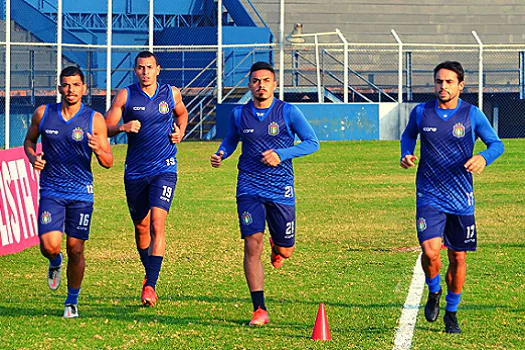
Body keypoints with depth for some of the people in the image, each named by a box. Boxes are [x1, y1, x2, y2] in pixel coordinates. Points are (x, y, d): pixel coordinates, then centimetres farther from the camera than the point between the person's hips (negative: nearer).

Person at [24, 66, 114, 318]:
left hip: (81, 193, 0)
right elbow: (29, 140, 19)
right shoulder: (43, 114, 1)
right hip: (51, 191, 1)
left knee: (76, 250, 0)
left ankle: (72, 301, 20)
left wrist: (98, 149, -23)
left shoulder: (94, 119, -3)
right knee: (49, 246, -15)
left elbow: (108, 162, -1)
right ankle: (55, 263, 23)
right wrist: (33, 158, -2)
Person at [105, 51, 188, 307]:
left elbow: (182, 113, 26)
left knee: (157, 224, -16)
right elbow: (105, 129, -2)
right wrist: (123, 127, -22)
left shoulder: (171, 94, 4)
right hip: (135, 171, 1)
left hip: (164, 170, -1)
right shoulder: (125, 96, -1)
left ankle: (150, 285, -19)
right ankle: (149, 273, 35)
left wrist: (180, 132, 6)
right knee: (141, 226, 11)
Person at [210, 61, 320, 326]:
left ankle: (277, 246, 49)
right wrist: (220, 154, 0)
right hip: (249, 189, 1)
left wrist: (281, 154, -17)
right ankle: (259, 310, -10)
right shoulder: (239, 114, 4)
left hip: (281, 190, -1)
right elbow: (231, 139, 22)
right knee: (252, 244, -13)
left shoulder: (288, 112, -4)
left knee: (285, 251, 7)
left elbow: (312, 143, -4)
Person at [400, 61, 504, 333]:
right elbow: (409, 135, 20)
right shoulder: (421, 113, 0)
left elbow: (496, 144, 3)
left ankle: (451, 312, 28)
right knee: (430, 251, -19)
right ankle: (434, 292, 12)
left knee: (458, 258, 7)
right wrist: (406, 154, -1)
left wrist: (484, 157, -19)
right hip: (429, 196, -1)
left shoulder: (472, 115, -4)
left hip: (461, 198, 1)